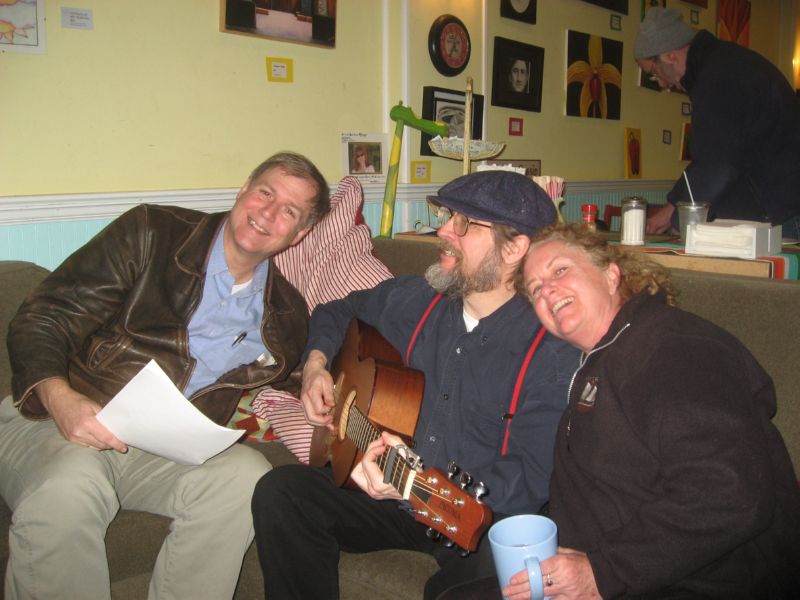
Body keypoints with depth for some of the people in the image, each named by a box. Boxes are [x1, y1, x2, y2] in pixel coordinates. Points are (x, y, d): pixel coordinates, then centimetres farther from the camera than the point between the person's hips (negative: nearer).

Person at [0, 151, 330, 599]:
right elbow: (40, 322, -4)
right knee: (67, 489, -36)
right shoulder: (151, 233, -2)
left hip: (166, 451, 2)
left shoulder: (286, 318, 7)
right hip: (59, 424, -2)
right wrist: (59, 398, -25)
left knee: (246, 475, -29)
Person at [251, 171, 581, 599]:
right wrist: (316, 363, 1)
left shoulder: (552, 353, -16)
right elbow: (338, 311, 20)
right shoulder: (417, 301, 1)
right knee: (279, 491, -16)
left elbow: (530, 483, -20)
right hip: (394, 495, 5)